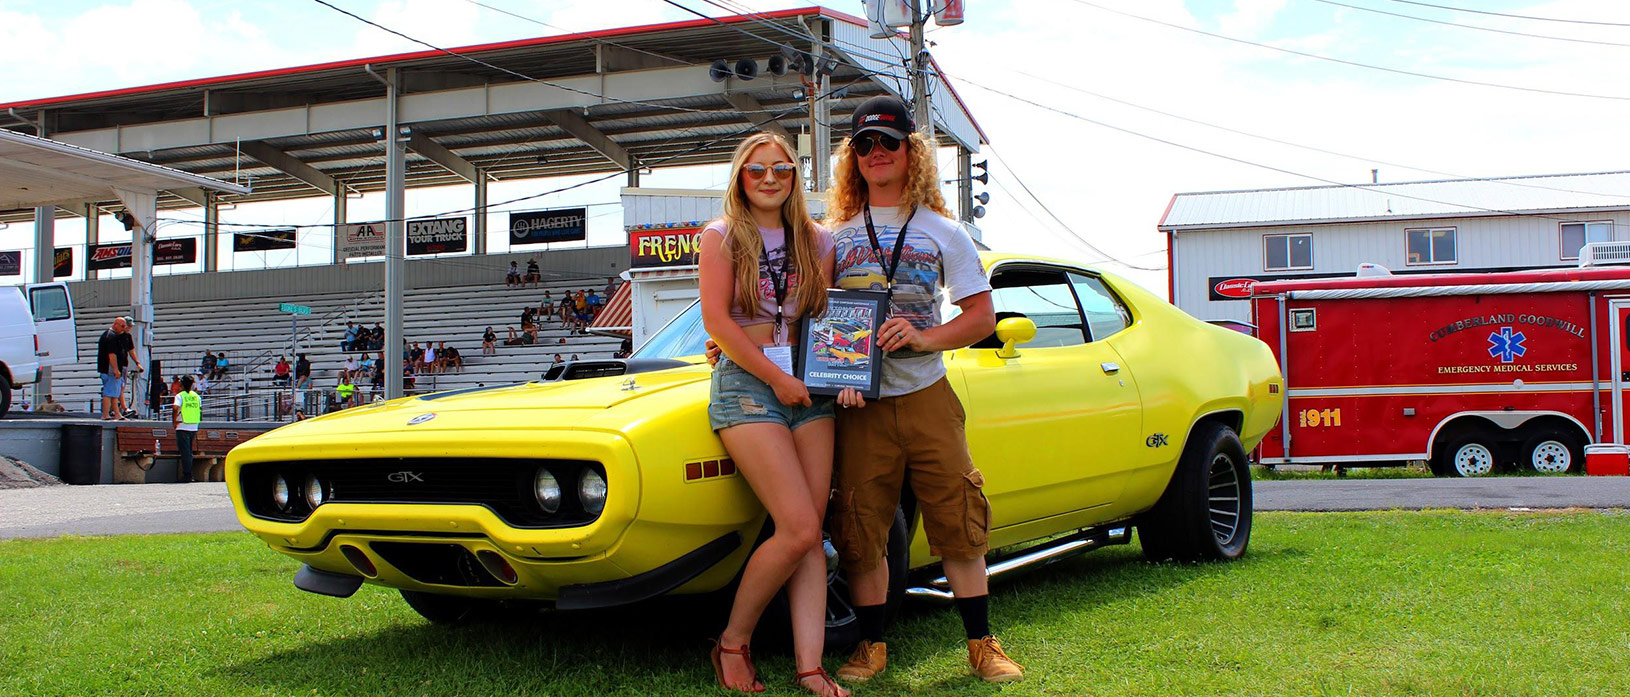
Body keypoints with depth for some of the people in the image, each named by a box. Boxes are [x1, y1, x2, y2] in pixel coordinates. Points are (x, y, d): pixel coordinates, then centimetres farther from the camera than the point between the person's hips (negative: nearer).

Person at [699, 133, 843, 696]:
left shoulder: (816, 241, 15)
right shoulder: (721, 237, 3)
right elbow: (717, 320, -5)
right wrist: (775, 377, -11)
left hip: (809, 385, 5)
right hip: (746, 383, -4)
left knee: (809, 534, -3)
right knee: (800, 529, -15)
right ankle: (733, 642, 3)